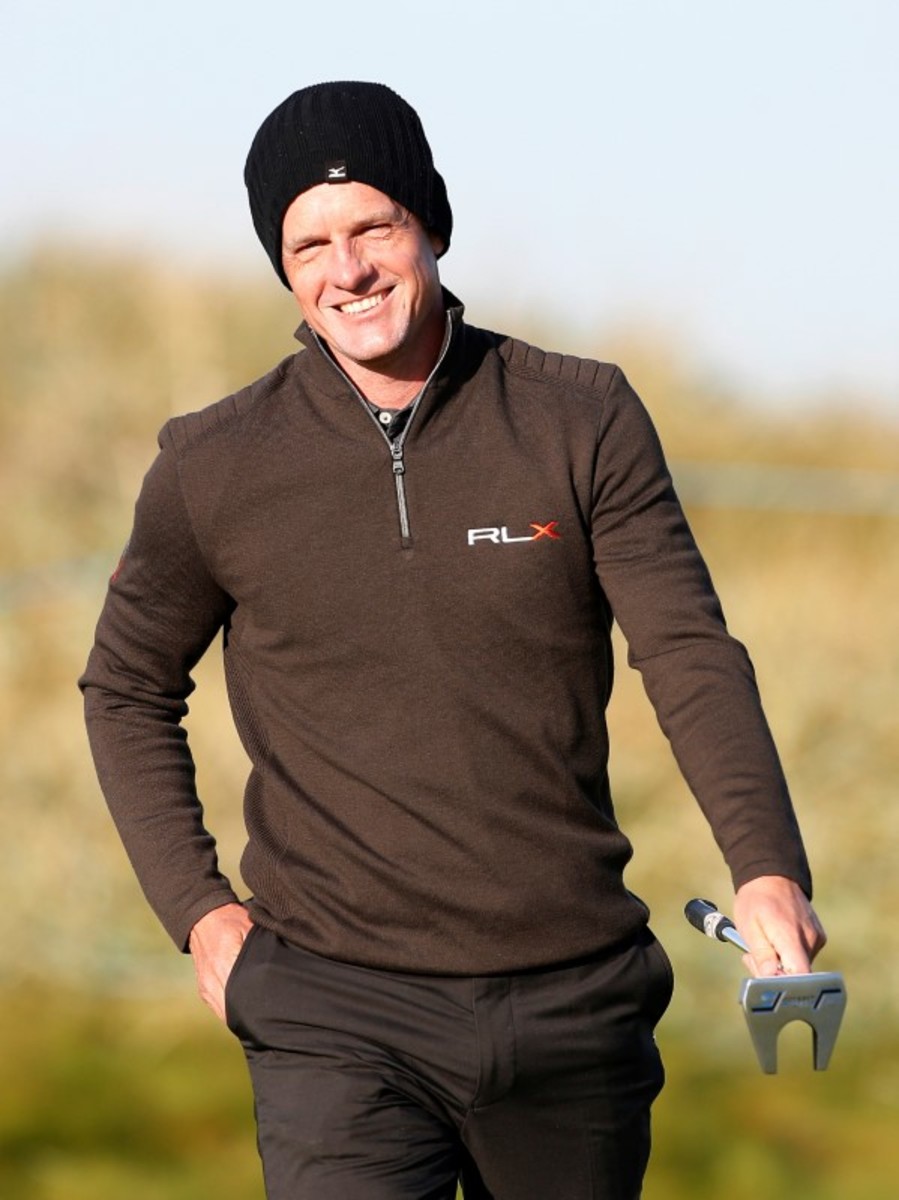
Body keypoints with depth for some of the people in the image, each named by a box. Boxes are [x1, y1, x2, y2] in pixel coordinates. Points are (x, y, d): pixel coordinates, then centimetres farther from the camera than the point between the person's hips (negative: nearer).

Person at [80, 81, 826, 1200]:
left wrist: (767, 868, -21)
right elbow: (127, 689, 15)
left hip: (574, 1005, 2)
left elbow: (692, 657, -5)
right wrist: (196, 909, 3)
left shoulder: (585, 422, 0)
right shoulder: (214, 468, 0)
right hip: (339, 1014, -1)